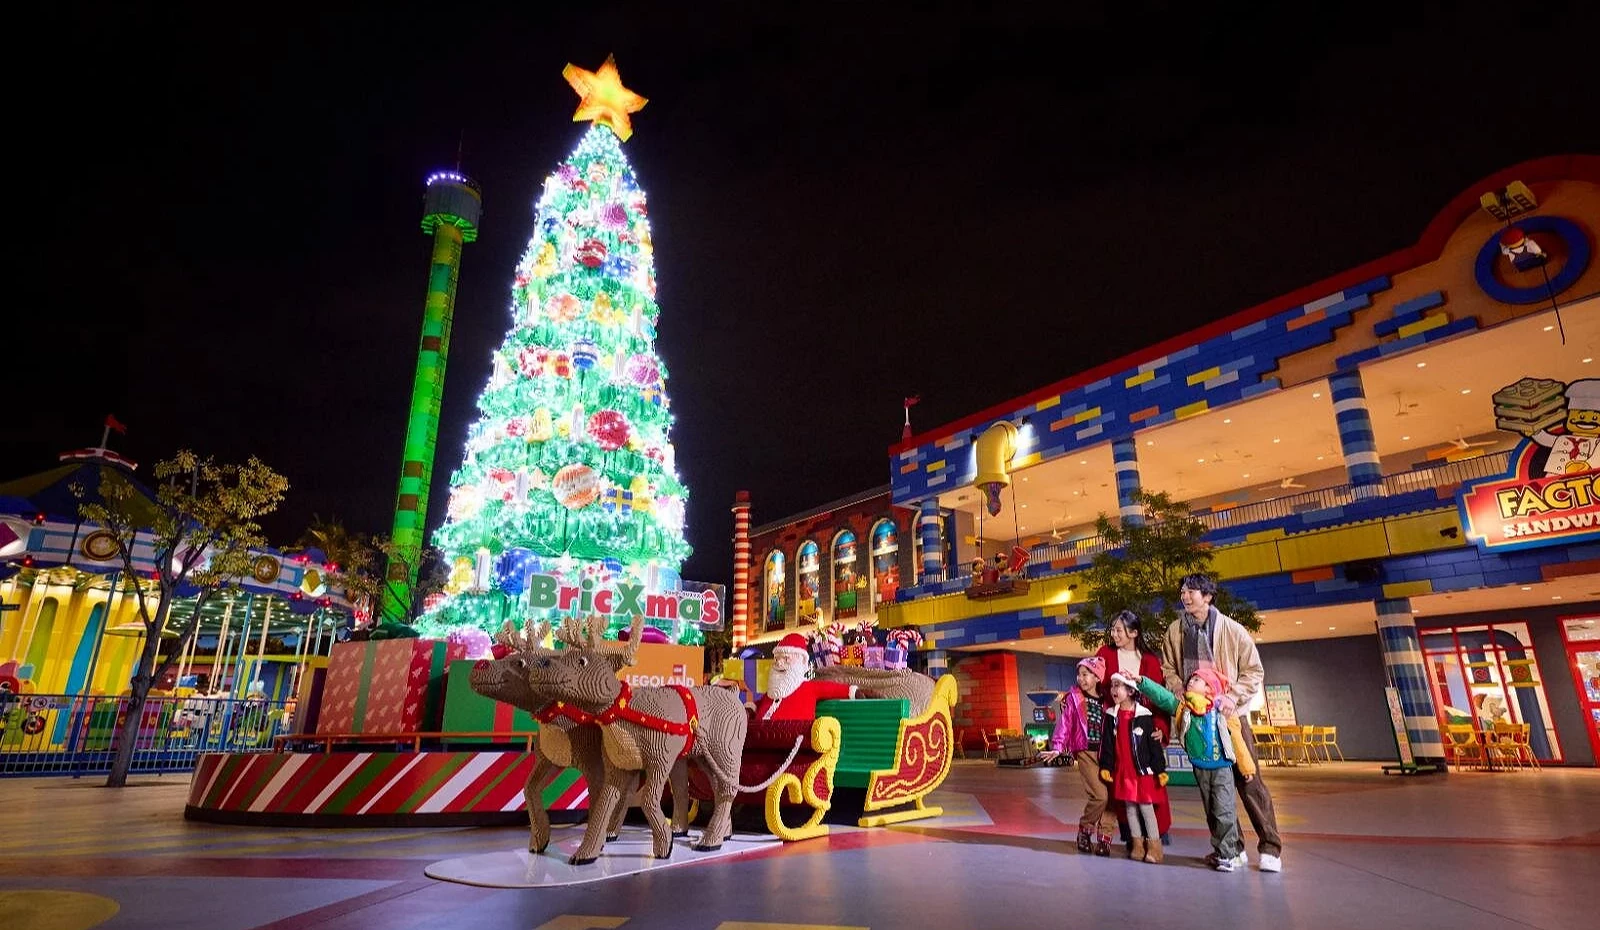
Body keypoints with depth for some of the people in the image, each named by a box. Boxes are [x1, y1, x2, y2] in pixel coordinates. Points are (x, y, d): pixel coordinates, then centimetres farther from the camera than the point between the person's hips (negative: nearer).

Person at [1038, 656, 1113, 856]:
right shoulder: (1073, 698, 3)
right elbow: (1065, 723, -4)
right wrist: (1057, 748, -13)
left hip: (1105, 753, 4)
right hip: (1085, 752, -4)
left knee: (1110, 795, -1)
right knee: (1100, 795, -14)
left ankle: (1104, 838, 11)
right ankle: (1084, 829, 7)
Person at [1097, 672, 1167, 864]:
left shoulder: (1144, 715, -8)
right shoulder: (1111, 715, 2)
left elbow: (1154, 744, -6)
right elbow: (1106, 744, 5)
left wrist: (1160, 770, -5)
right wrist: (1105, 767, 3)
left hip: (1143, 769, -4)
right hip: (1122, 770, 4)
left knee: (1146, 807, 0)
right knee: (1129, 806, 10)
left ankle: (1154, 846, 11)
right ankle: (1137, 844, 21)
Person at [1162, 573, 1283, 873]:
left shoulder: (1231, 629, -5)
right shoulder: (1175, 631, 4)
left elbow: (1254, 671, -2)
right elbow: (1169, 670, 10)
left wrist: (1232, 697, -14)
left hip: (1231, 715, -3)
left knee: (1249, 780, -4)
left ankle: (1270, 847, 8)